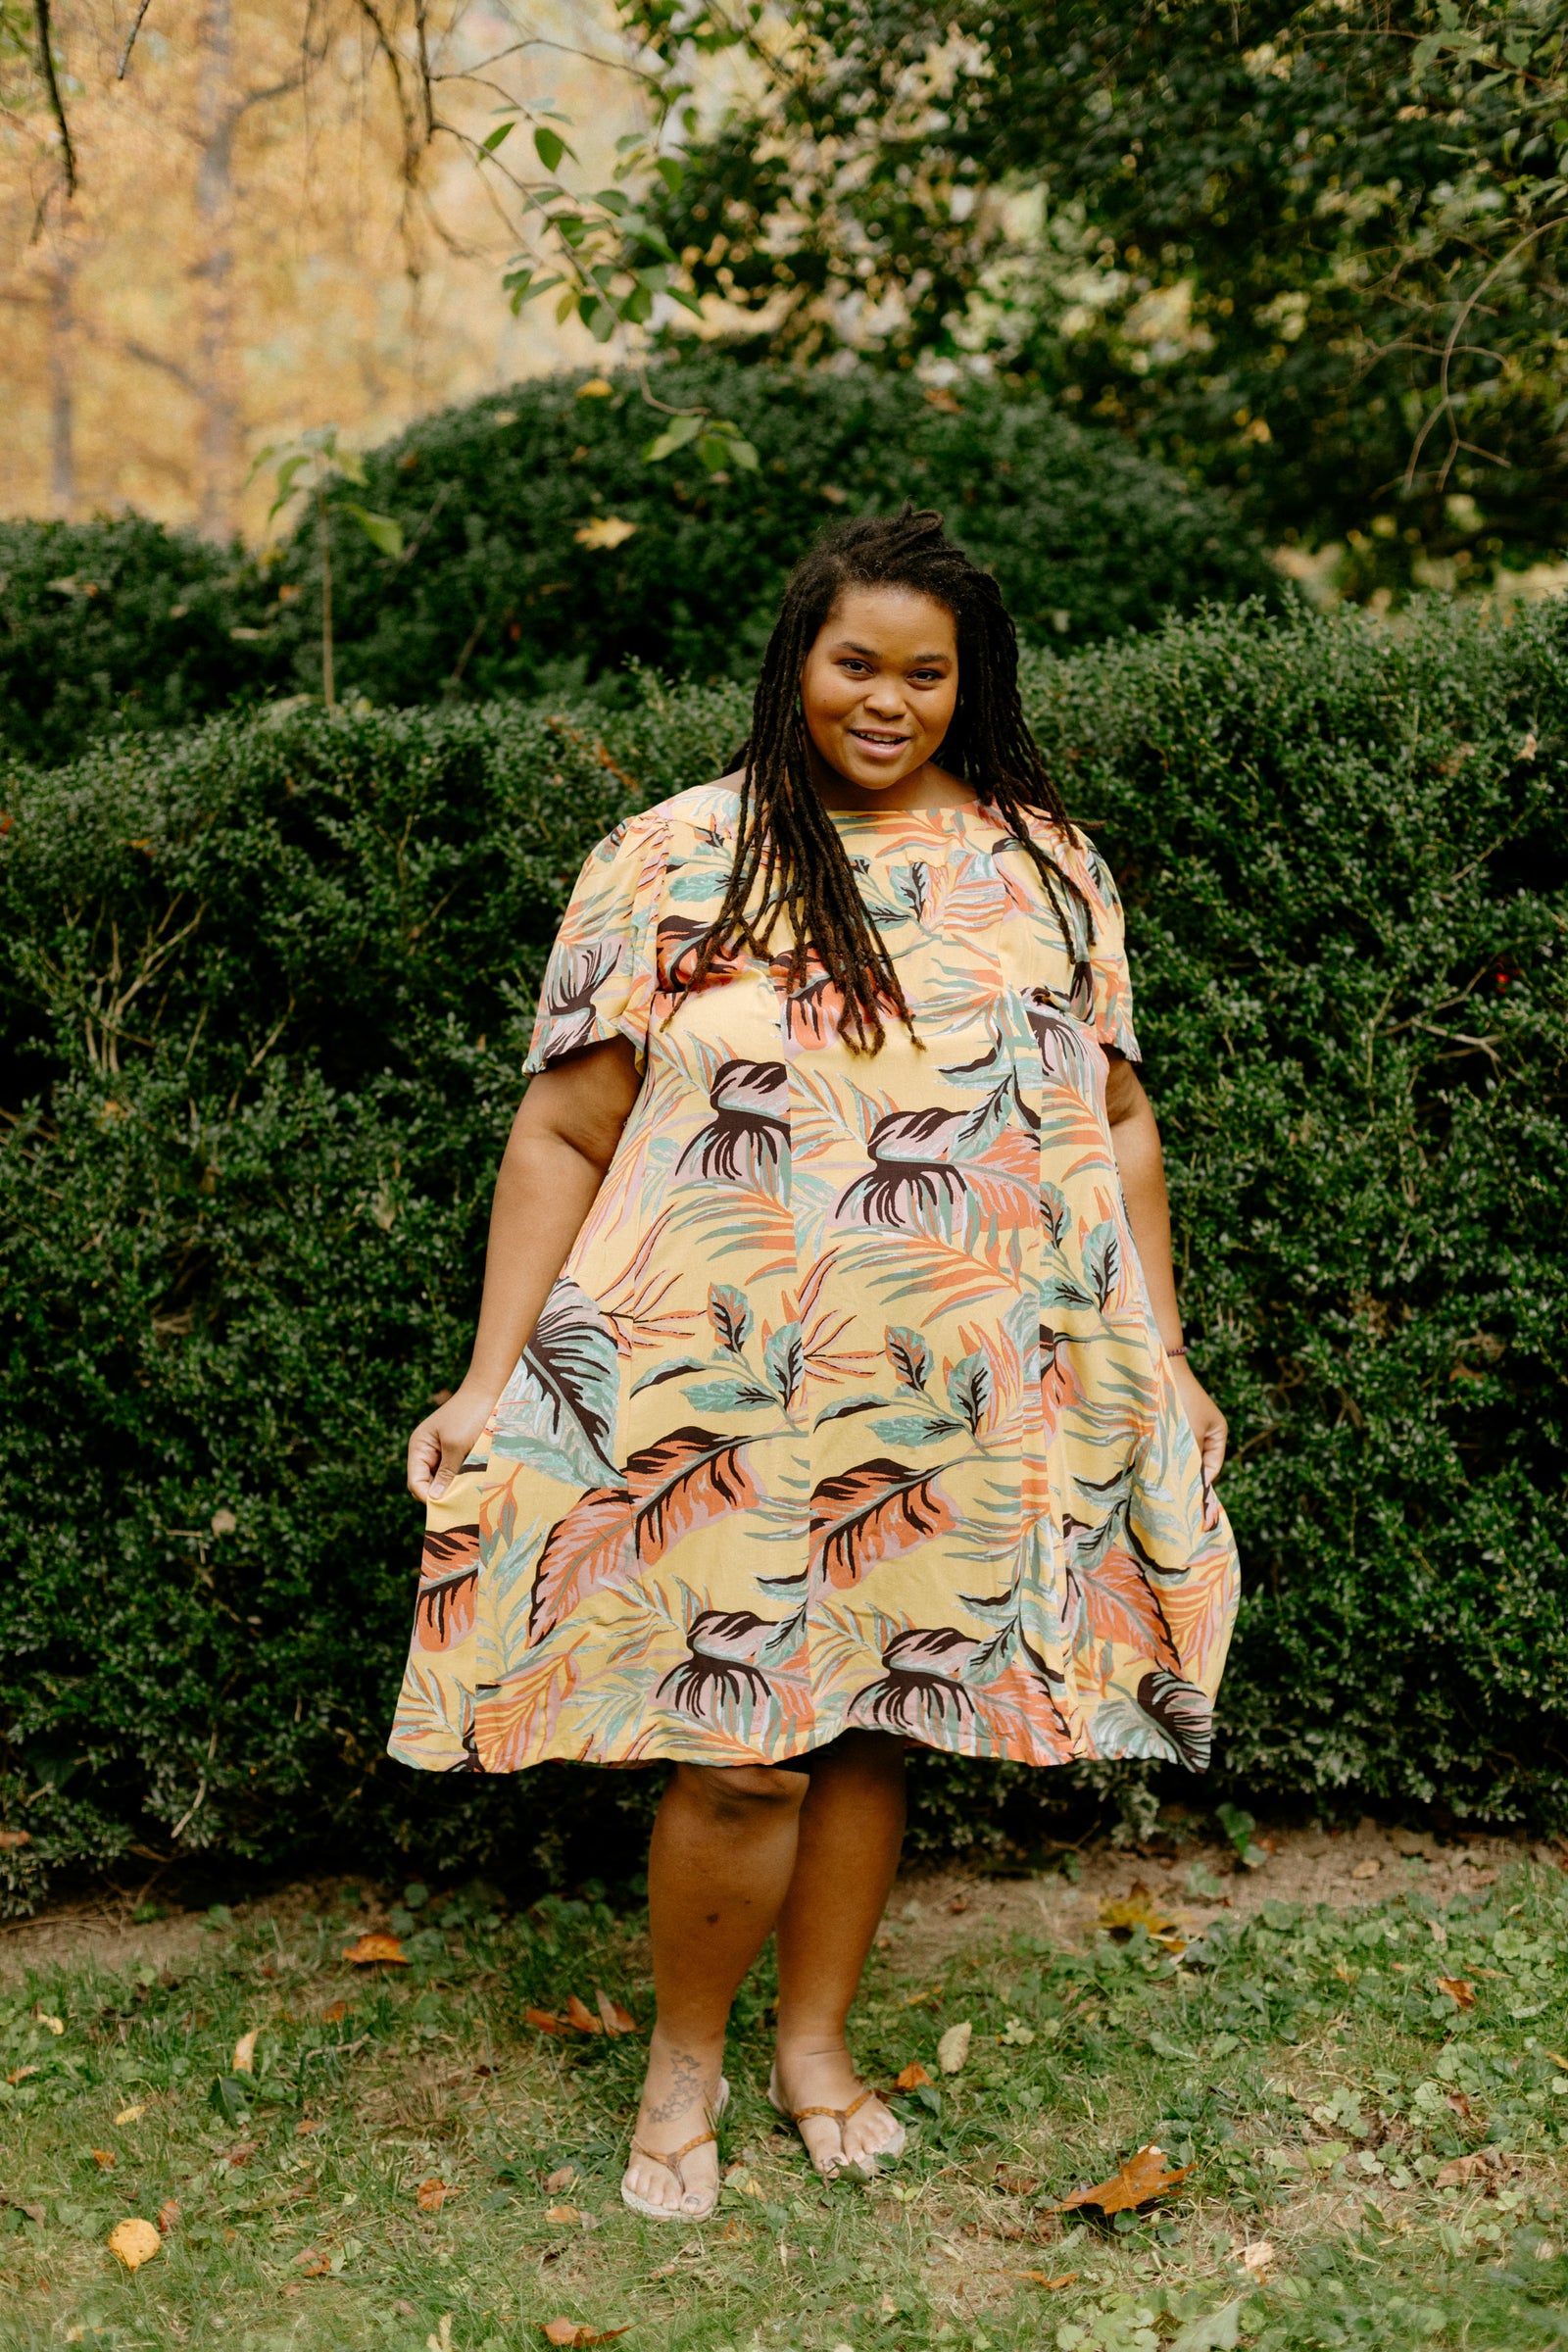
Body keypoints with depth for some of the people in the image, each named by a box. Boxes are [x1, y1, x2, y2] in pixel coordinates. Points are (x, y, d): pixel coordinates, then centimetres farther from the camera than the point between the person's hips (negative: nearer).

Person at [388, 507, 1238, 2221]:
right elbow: (564, 1136, -2)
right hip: (729, 1403, -3)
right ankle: (684, 2058, 23)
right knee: (744, 1754, -2)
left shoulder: (1044, 868, 7)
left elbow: (1115, 1122, 12)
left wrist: (1158, 1363, 10)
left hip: (958, 1406, 3)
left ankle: (816, 2044, 32)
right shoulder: (669, 865, -2)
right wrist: (491, 1383, -6)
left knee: (873, 1726, 11)